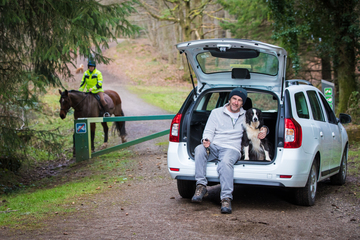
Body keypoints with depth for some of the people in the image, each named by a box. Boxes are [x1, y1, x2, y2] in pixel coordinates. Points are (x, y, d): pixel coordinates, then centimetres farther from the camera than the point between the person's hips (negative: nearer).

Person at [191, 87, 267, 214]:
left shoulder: (246, 116, 21)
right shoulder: (216, 112, 17)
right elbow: (208, 131, 11)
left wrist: (264, 130, 8)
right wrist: (206, 140, -13)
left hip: (232, 149, -1)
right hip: (213, 147, 1)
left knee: (226, 162, -38)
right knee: (199, 149, -34)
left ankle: (226, 198, -43)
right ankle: (201, 186, -34)